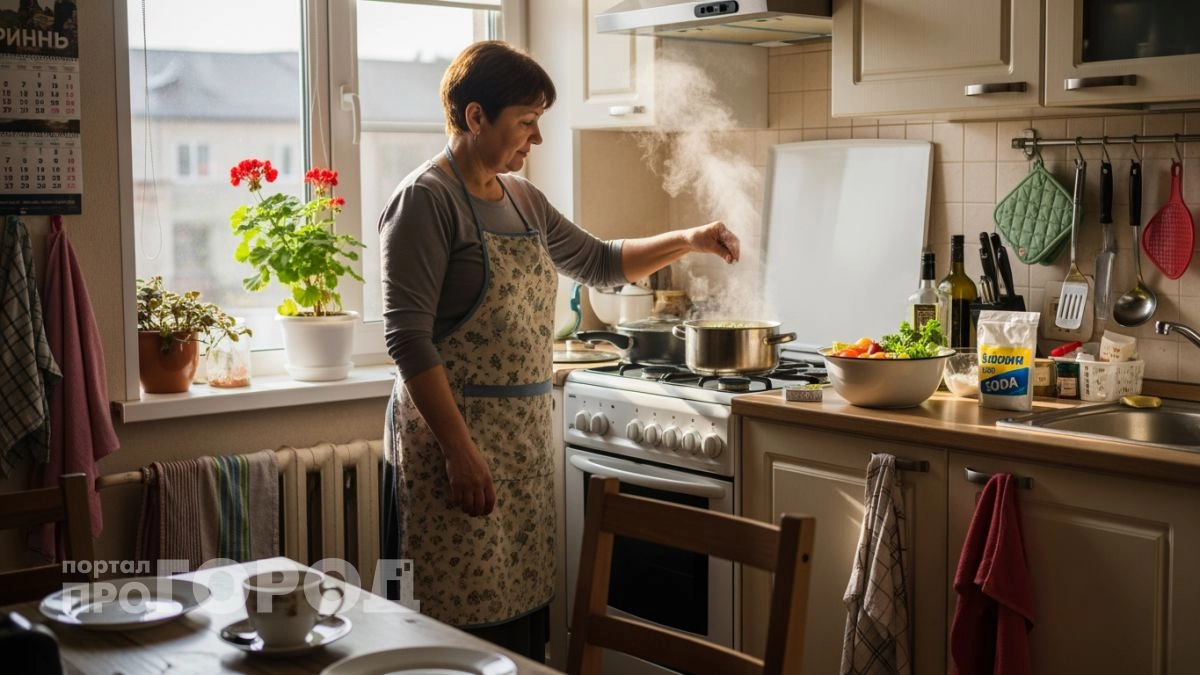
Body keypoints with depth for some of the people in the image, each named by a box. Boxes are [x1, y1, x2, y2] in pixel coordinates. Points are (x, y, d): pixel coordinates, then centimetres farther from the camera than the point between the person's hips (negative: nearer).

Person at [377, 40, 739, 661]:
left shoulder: (522, 199, 14)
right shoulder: (425, 200, -11)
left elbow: (598, 262, 27)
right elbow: (408, 337, -17)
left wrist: (688, 241, 13)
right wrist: (461, 451, -21)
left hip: (525, 437, 8)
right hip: (453, 431, -8)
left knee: (524, 613, 9)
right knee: (469, 621, -4)